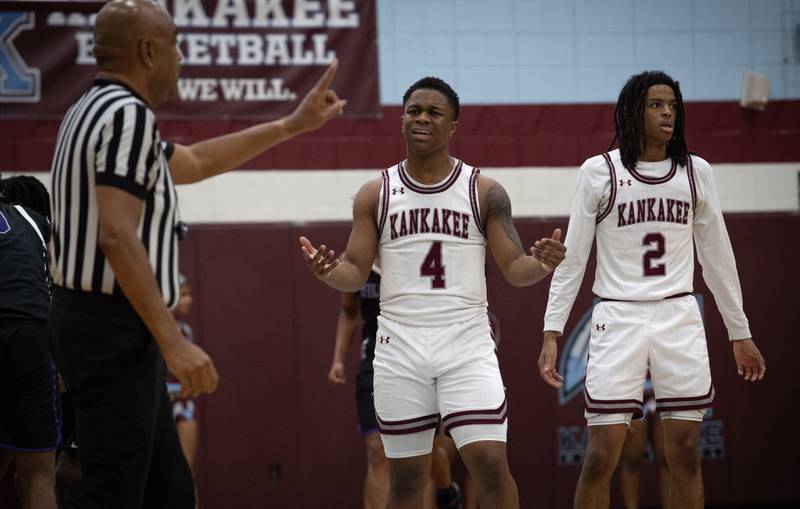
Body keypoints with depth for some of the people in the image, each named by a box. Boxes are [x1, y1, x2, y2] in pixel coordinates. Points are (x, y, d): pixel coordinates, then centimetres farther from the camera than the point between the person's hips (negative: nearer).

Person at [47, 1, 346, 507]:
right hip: (114, 329, -10)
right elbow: (117, 236, -24)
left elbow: (193, 162, 31)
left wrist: (292, 126, 35)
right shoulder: (128, 114, -14)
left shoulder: (97, 111, 17)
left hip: (94, 320, 10)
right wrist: (173, 341, -25)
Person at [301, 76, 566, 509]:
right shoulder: (376, 194, 6)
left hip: (466, 343, -1)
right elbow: (356, 273, 4)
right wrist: (329, 272, -19)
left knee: (491, 464, -12)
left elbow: (514, 268, 1)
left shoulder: (484, 192, 3)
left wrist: (539, 265, -22)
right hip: (400, 346, 1)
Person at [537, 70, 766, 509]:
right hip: (618, 320, -3)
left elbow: (716, 256, 15)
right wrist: (552, 331, -5)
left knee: (685, 457, 3)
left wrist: (739, 331, 16)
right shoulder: (598, 173, -1)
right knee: (601, 457, -7)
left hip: (679, 319, 3)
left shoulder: (695, 172, 8)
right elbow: (571, 259, 1)